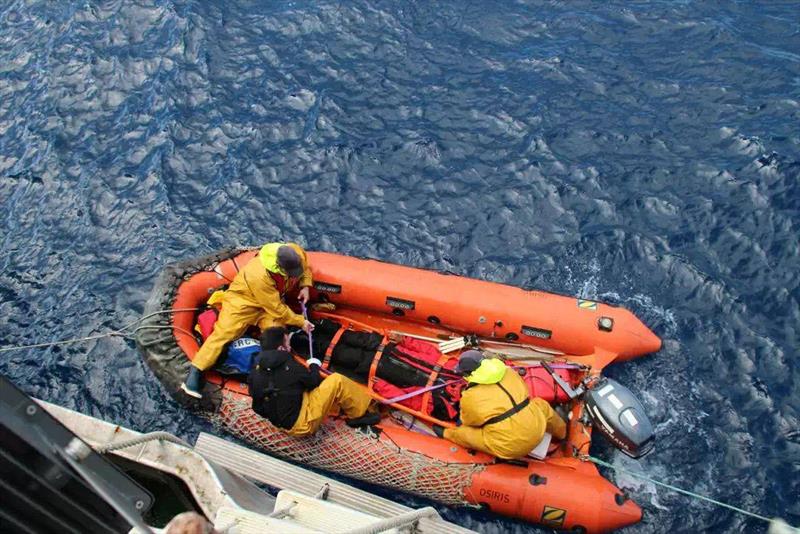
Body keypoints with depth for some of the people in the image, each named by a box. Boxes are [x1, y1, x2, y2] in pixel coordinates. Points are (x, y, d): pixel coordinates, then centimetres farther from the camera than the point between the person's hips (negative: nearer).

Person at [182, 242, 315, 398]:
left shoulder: (296, 252, -23)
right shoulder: (259, 276, -39)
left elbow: (306, 268, 5)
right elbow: (277, 310, -29)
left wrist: (305, 286, -12)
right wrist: (300, 322, -20)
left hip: (275, 299, 5)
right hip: (245, 299, -5)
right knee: (223, 332, -14)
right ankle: (195, 373, -9)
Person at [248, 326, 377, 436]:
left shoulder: (257, 368, 1)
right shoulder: (287, 365, -20)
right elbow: (314, 381, -8)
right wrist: (314, 366, 13)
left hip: (283, 420, 9)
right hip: (302, 423, -9)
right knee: (336, 381, -10)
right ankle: (359, 415, 8)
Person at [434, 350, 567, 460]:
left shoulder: (470, 397, -10)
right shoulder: (508, 372, 2)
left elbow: (468, 422, 8)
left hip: (508, 449, -4)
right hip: (537, 432, 4)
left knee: (463, 432, 10)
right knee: (541, 404, 33)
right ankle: (561, 432, 52)